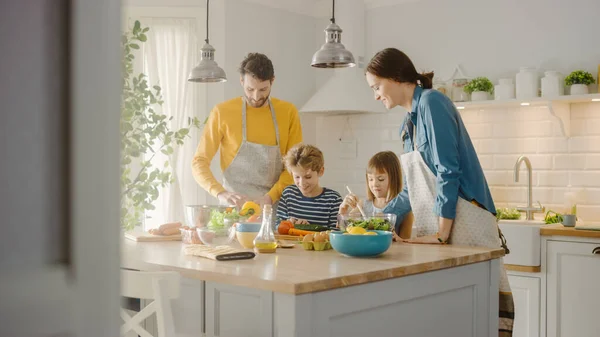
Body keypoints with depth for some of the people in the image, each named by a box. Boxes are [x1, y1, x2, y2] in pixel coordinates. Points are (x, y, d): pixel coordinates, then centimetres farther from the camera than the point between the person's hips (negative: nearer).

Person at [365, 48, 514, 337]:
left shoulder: (432, 102, -8)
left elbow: (449, 172, -15)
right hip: (434, 226, 9)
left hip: (462, 221, -8)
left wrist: (442, 233, -15)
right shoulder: (409, 121, 16)